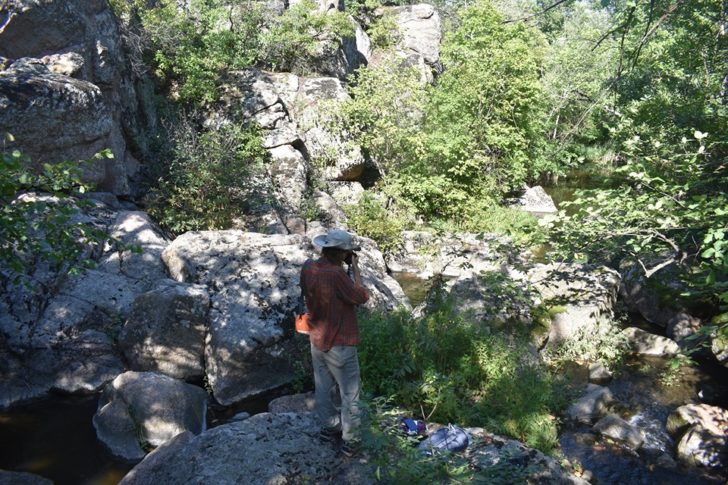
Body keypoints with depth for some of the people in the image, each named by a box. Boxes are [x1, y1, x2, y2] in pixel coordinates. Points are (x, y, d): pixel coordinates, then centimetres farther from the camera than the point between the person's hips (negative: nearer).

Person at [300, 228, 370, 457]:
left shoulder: (308, 267, -5)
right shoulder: (336, 274, -29)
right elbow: (362, 297, -19)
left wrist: (344, 268, 0)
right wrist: (355, 268, -12)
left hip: (317, 340, 8)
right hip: (339, 344, -7)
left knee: (323, 387, 22)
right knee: (349, 393, 9)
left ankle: (330, 426, 40)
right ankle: (349, 441, 20)